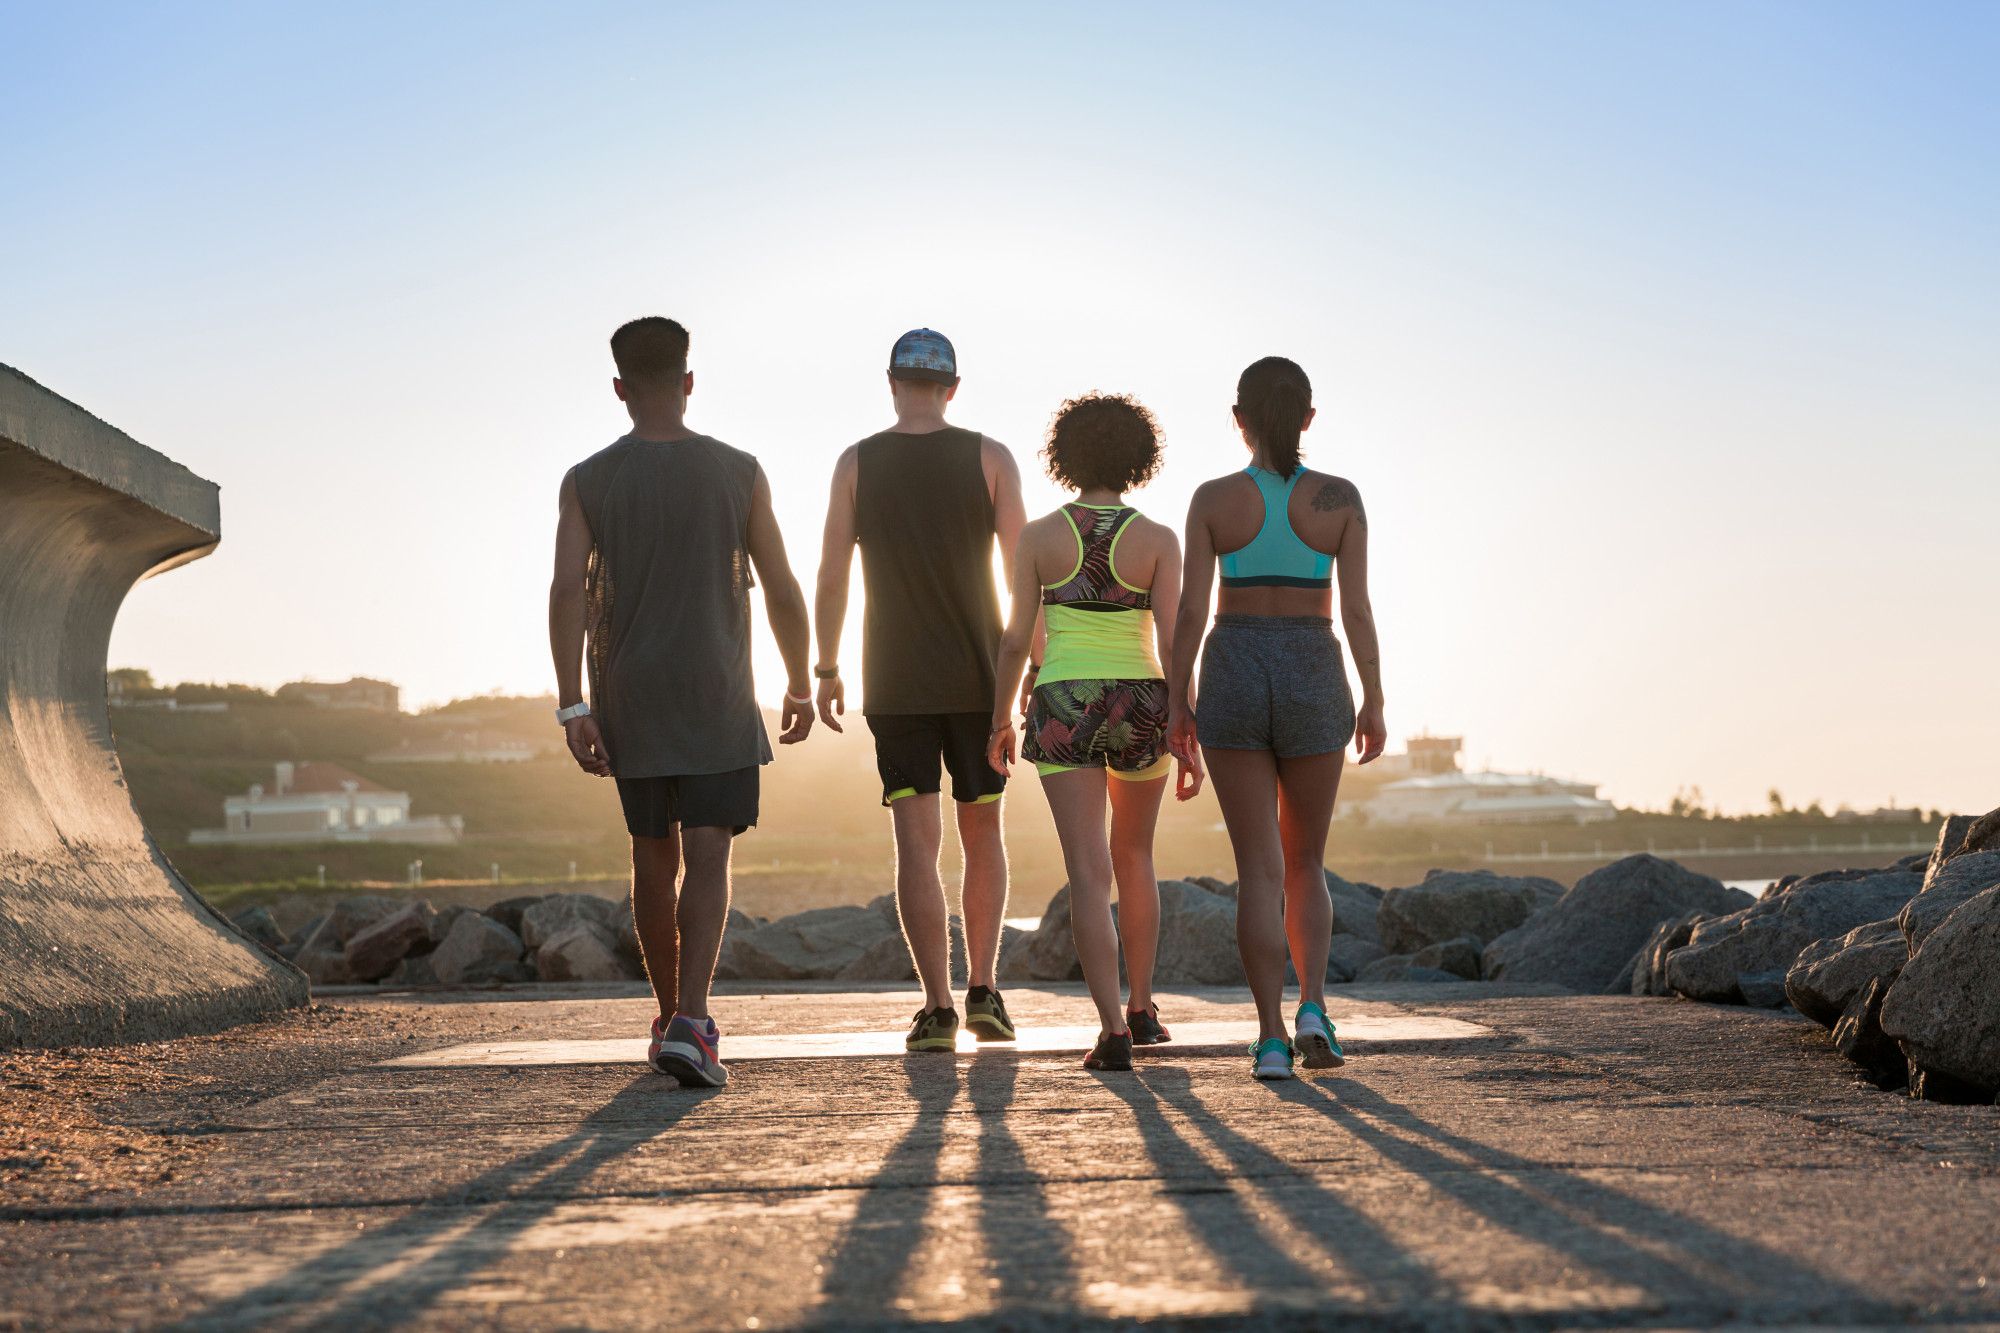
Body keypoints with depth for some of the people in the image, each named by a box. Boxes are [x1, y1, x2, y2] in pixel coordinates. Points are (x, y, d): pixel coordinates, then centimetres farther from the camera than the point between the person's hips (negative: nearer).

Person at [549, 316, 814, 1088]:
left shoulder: (587, 481, 0)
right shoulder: (739, 473, -2)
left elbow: (568, 592, -11)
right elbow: (783, 591, -1)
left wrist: (572, 708, -11)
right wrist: (800, 686, 11)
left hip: (630, 706, 2)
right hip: (717, 703, -2)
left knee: (654, 858, 16)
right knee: (707, 859, -5)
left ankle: (670, 1018, 27)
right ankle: (690, 1025, -22)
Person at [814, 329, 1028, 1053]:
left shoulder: (857, 463, 1)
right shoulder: (991, 457, -1)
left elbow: (832, 577, 0)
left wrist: (825, 671, 9)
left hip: (896, 683, 0)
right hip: (979, 677, 0)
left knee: (917, 843, -1)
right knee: (982, 835, 14)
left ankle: (938, 1007, -6)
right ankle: (984, 991, 9)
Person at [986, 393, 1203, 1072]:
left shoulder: (1039, 536, -2)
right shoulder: (1158, 540, -5)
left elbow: (1016, 638, -1)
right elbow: (1171, 643, -8)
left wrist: (1000, 719, 12)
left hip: (1063, 707, -1)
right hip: (1141, 707, 1)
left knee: (1089, 873, -4)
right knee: (1134, 855, 22)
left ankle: (1114, 1029, -15)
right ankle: (1142, 1008, 28)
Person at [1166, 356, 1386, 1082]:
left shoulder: (1214, 498, -3)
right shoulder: (1340, 497, -2)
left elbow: (1191, 608, -5)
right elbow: (1356, 609, -5)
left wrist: (1177, 701, 3)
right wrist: (1374, 703, 2)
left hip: (1233, 680, 0)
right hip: (1312, 684, 0)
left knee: (1260, 869, 3)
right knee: (1306, 864, 15)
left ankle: (1272, 1037, -5)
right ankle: (1313, 1007, -6)